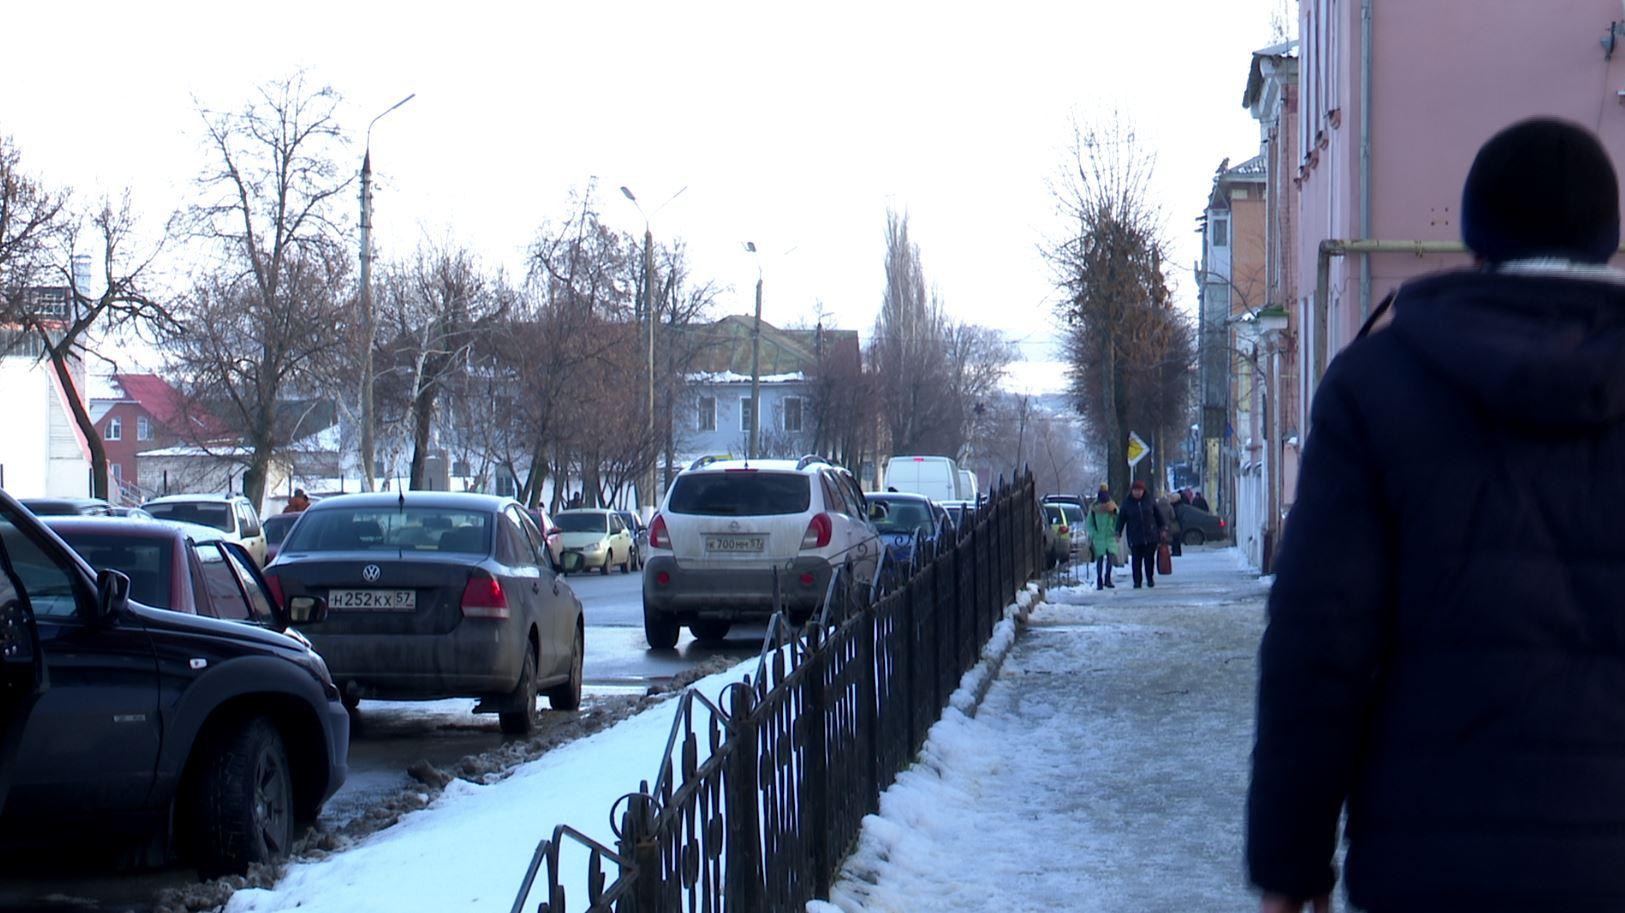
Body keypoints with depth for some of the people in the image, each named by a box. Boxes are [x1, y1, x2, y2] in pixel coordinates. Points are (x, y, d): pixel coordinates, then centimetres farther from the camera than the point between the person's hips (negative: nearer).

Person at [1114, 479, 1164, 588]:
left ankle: (1150, 579, 17)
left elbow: (1158, 517, 14)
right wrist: (1118, 533, -3)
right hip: (1135, 538, -1)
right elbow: (1121, 519, 4)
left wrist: (1162, 529, 13)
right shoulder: (1126, 504, 4)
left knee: (1150, 559, 4)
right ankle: (1137, 581, 1)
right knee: (1136, 560, -3)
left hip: (1151, 536, 1)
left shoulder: (1150, 502, 6)